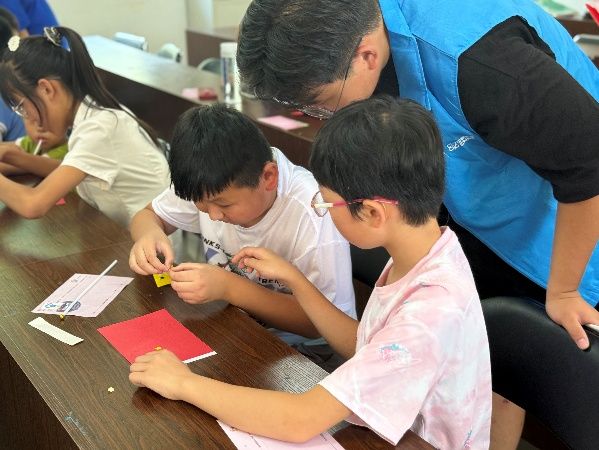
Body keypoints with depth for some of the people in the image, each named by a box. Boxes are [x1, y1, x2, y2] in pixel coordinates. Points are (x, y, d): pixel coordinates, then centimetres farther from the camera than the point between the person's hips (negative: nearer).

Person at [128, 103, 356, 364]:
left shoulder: (315, 217, -28)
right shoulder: (210, 185, -11)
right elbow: (149, 215, 7)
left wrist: (228, 287, -31)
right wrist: (149, 234, -19)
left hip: (303, 353, -5)